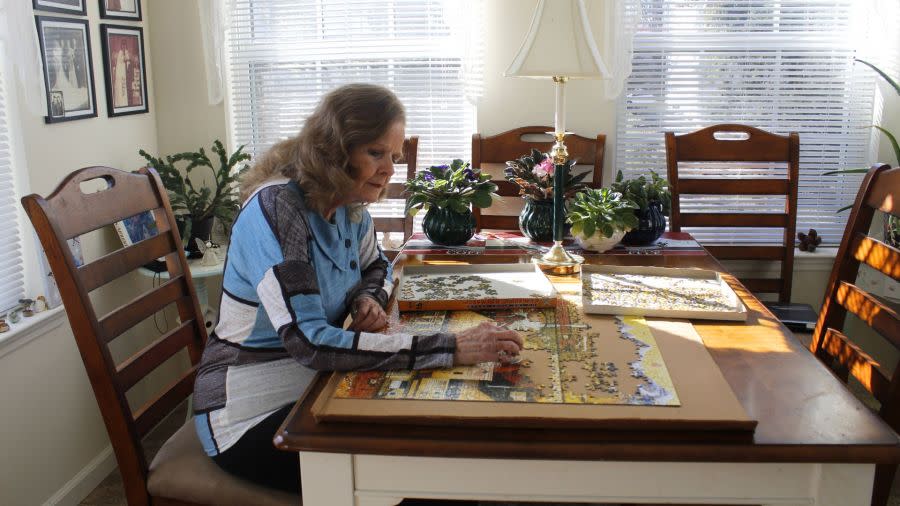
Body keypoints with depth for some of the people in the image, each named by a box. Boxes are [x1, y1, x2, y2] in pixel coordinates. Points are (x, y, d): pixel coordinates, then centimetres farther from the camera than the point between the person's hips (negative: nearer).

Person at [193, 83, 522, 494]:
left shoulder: (349, 205, -2)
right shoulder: (275, 208, -24)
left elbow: (376, 267, 20)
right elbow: (310, 343, -34)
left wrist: (369, 299, -6)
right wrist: (450, 348, -36)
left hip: (310, 389, 7)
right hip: (249, 417, -6)